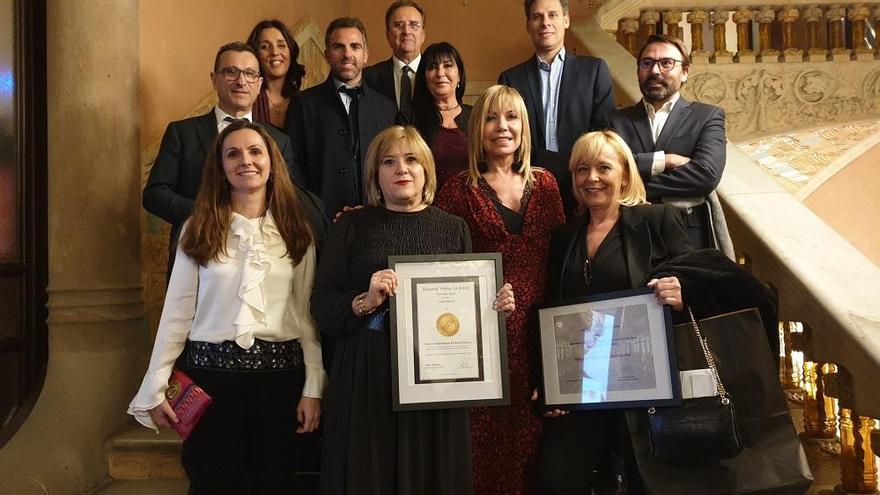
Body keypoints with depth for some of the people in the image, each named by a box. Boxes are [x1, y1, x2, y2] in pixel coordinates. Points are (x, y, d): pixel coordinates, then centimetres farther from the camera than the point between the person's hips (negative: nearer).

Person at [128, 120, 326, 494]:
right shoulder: (198, 230, 2)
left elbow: (307, 313, 3)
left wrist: (313, 388, -1)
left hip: (280, 373, 1)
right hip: (211, 371, 0)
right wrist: (156, 389, 1)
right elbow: (177, 311, 3)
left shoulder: (296, 232, 4)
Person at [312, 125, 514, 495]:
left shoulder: (453, 228, 10)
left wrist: (496, 306, -6)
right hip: (366, 378, -1)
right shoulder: (352, 226, 5)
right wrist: (365, 302, -17)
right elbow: (321, 305, 0)